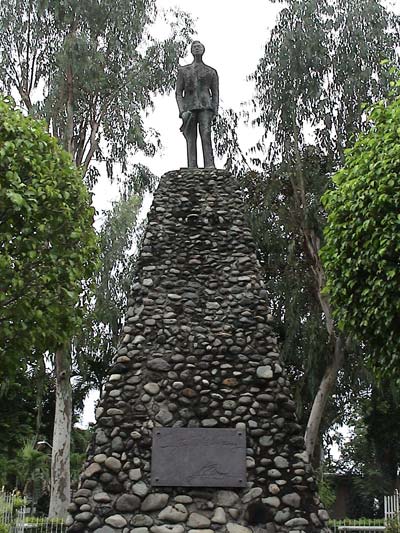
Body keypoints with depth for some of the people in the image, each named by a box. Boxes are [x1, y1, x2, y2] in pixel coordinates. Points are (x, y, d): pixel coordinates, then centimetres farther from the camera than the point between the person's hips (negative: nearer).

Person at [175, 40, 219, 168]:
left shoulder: (211, 72, 19)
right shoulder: (183, 70, 18)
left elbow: (215, 94, 15)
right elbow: (178, 93, 10)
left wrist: (214, 112, -2)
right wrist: (182, 112, -6)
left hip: (205, 107, -1)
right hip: (189, 108, 1)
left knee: (206, 135, -22)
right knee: (191, 141, -9)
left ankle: (210, 167, -32)